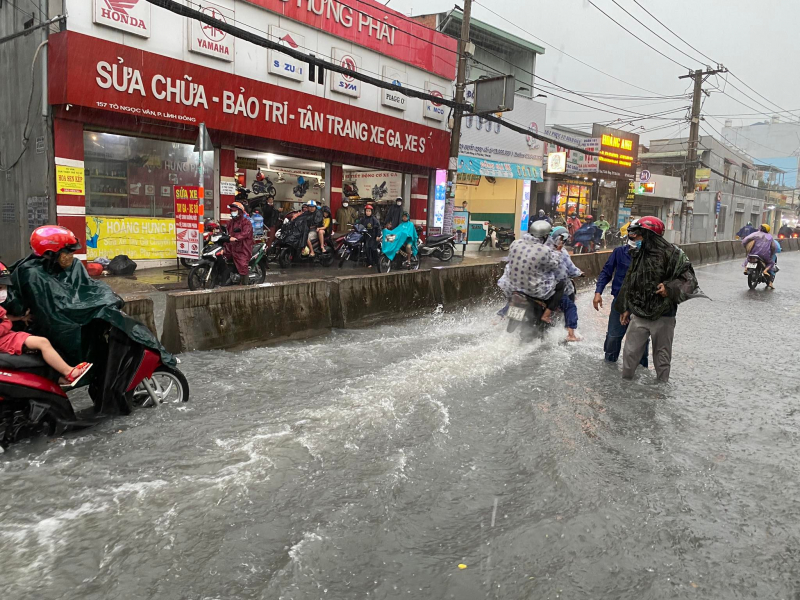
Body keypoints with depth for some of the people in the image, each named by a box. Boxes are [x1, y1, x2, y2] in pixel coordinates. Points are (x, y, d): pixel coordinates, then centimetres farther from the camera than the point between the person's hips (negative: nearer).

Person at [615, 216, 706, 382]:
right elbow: (630, 284, 16)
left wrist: (670, 288, -27)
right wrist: (625, 308, 17)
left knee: (662, 357, 9)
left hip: (663, 317, -5)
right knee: (629, 353, 9)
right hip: (638, 315, 5)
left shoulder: (672, 253, -11)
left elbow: (689, 280, -11)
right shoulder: (638, 254, 8)